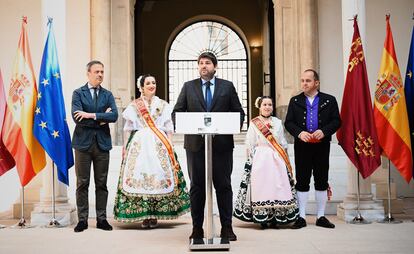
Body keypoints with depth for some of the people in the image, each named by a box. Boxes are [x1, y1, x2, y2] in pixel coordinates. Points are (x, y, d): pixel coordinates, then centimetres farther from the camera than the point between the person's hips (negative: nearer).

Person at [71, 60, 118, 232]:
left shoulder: (108, 95, 11)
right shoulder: (78, 93, 3)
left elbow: (114, 116, -6)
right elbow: (77, 117, -12)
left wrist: (92, 115, -15)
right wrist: (101, 119, -10)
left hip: (102, 143, 2)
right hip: (83, 143, -2)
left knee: (102, 183, 6)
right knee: (82, 183, 3)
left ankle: (101, 219, 14)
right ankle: (82, 219, 11)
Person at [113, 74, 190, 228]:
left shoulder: (163, 105, 12)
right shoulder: (134, 106, 10)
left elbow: (169, 128, 10)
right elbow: (128, 128, 9)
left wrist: (169, 146, 0)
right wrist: (125, 146, 2)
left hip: (159, 145, 0)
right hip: (139, 145, 0)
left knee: (158, 176, -6)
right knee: (139, 175, -6)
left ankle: (154, 215, 4)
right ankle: (144, 216, 2)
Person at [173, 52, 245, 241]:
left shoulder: (227, 86, 9)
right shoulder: (188, 87, 11)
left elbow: (239, 112, 8)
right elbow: (176, 112, 7)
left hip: (222, 143, -1)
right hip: (195, 143, 1)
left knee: (223, 185, 3)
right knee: (197, 186, 6)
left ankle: (226, 227, 11)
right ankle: (197, 228, 14)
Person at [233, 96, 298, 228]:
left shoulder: (278, 122, 12)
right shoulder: (254, 124, 2)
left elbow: (283, 143, 14)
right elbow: (250, 145, 2)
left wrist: (285, 159, 8)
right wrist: (252, 161, -4)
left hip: (277, 160, 3)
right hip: (260, 159, -3)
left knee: (278, 185, -2)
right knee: (261, 186, -6)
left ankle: (276, 217, 4)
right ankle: (262, 218, 1)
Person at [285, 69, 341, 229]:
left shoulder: (329, 100, 7)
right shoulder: (295, 101, 10)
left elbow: (336, 121, 2)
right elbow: (288, 122, 5)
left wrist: (324, 131, -16)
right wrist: (299, 133, -13)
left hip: (322, 145, 0)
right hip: (302, 146, 0)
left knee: (322, 181, 5)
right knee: (302, 181, 2)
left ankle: (321, 217, 16)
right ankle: (301, 217, 9)